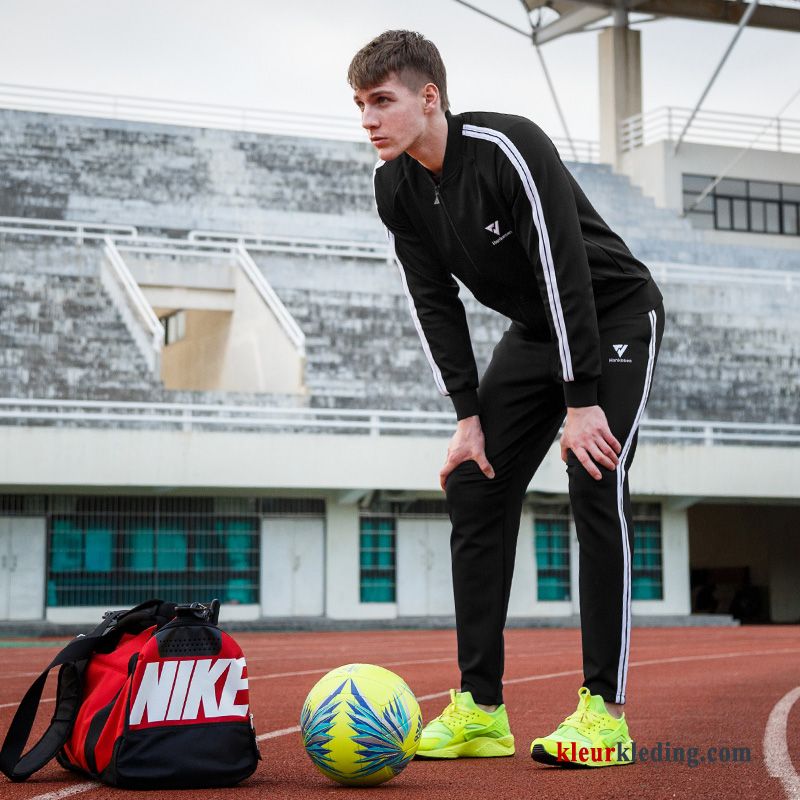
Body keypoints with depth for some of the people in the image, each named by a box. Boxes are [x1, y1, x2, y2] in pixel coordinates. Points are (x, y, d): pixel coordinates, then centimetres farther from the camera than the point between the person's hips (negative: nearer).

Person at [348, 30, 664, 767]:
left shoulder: (508, 148, -28)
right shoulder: (396, 186, -6)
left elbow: (565, 270, -29)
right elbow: (434, 303, -2)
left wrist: (582, 401, -28)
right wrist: (469, 416, -8)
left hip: (615, 316, -7)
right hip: (535, 329, 7)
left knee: (596, 487, -19)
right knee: (473, 488, -2)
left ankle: (605, 712, -13)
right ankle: (480, 709, 2)